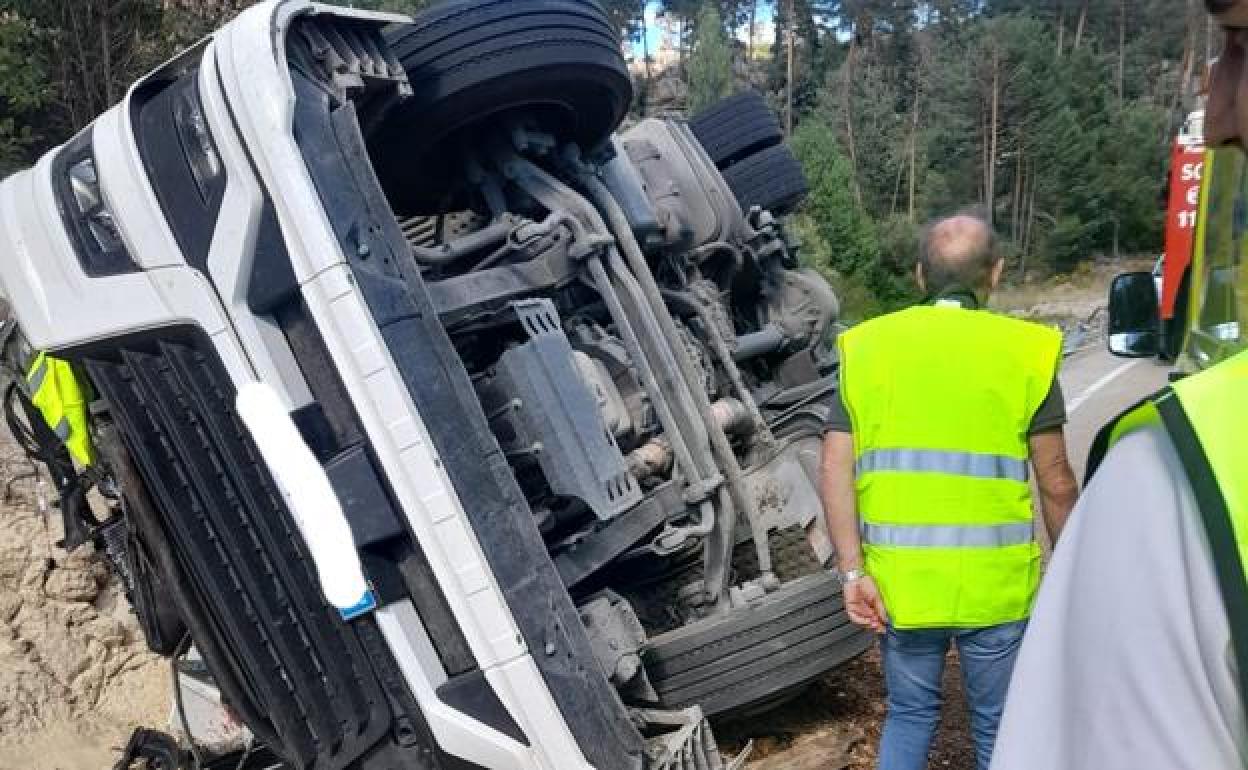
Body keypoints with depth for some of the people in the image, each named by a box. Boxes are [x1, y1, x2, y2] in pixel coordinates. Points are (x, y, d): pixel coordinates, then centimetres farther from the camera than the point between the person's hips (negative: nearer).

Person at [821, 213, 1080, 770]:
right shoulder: (1024, 350, -4)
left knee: (910, 712, 22)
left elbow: (836, 470, -5)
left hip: (898, 580, 2)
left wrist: (853, 572, -4)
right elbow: (1056, 484, -1)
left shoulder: (867, 346, 2)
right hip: (994, 585, -2)